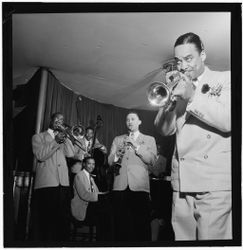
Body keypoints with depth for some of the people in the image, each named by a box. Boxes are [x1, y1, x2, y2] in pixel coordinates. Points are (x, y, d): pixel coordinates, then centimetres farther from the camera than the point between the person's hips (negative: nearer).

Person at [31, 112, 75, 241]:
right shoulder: (38, 137, 11)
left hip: (63, 183, 4)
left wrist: (65, 137, 0)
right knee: (46, 220, -5)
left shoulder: (62, 138, 24)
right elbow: (40, 156, -6)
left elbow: (70, 153, 7)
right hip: (46, 183, -4)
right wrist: (55, 142, -14)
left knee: (63, 220, 1)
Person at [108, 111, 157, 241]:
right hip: (120, 186, 2)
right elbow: (110, 161, 11)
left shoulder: (149, 140, 14)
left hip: (139, 186, -2)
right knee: (121, 223, 1)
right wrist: (117, 154, -10)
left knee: (142, 223, -6)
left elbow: (151, 160, -2)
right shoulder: (117, 139, 20)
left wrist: (136, 146, -9)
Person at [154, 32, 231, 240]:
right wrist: (170, 94, -2)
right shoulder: (181, 86, 18)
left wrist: (192, 95, -13)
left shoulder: (225, 79, 6)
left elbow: (227, 121, -11)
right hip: (182, 184, 4)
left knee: (213, 236, -7)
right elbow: (165, 129, 11)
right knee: (183, 236, 4)